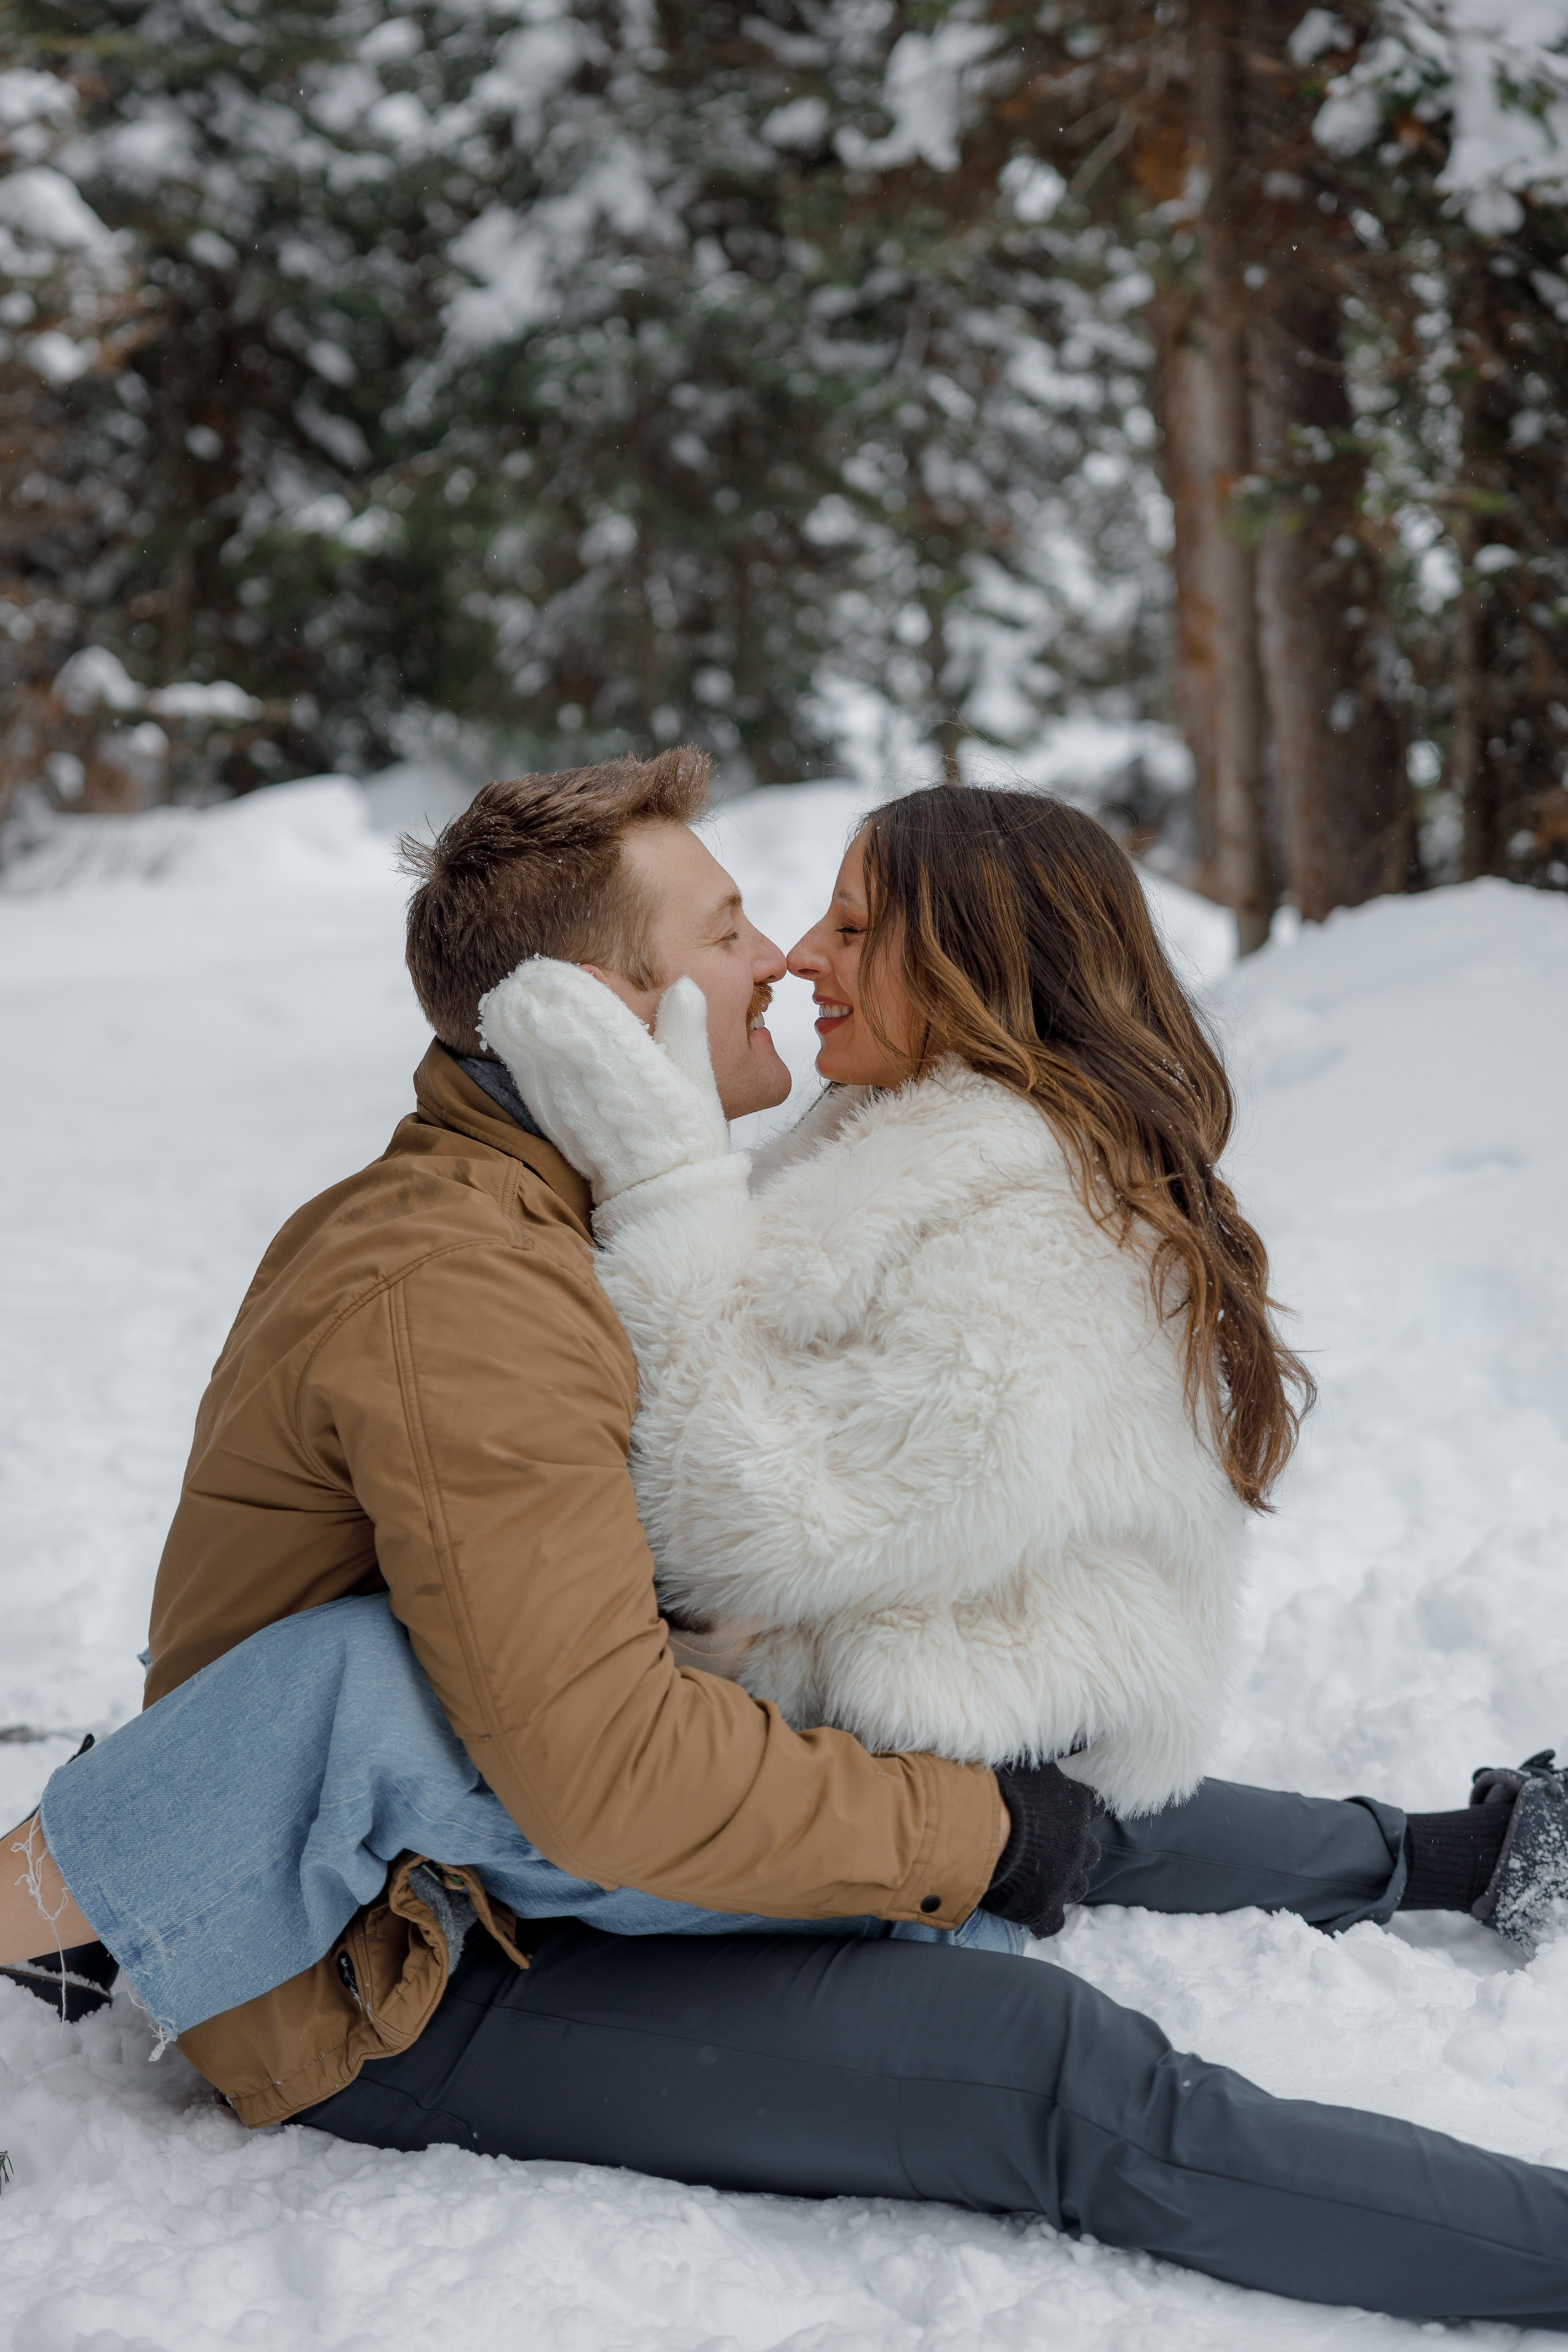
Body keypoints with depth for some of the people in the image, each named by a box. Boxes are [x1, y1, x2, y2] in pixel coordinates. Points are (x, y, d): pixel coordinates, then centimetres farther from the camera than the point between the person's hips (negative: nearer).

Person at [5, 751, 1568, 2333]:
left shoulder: (484, 1217, 8)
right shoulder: (457, 1288, -28)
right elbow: (603, 1770, -34)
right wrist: (965, 1831, -21)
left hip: (485, 1847, 10)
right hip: (390, 1996, -10)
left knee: (1050, 1803, 18)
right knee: (1064, 2075, -22)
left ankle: (1428, 1859, 37)